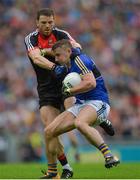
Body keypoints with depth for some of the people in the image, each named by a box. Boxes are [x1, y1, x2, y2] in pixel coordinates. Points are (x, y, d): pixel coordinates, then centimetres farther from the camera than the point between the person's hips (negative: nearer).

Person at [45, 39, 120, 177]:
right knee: (49, 131, 0)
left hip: (97, 102, -10)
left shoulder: (80, 60, -10)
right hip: (80, 105, 10)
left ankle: (109, 155, -40)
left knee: (79, 123, -41)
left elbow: (91, 83, -23)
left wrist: (68, 91, -14)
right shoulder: (69, 66, 18)